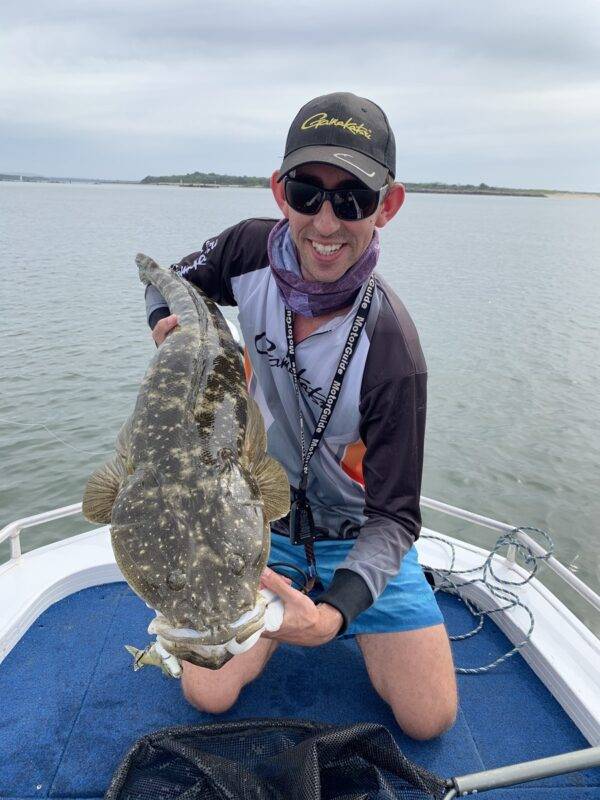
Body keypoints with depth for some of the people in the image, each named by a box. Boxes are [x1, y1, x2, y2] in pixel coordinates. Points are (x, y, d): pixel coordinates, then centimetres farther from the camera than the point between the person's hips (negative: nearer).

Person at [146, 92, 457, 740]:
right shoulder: (253, 249, -16)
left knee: (428, 719, -1)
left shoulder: (390, 351, -30)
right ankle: (276, 612, 23)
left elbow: (394, 514, -24)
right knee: (208, 697, -7)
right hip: (261, 520, 2)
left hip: (357, 535, -2)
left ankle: (325, 607, 24)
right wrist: (170, 324, -16)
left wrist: (334, 612, -39)